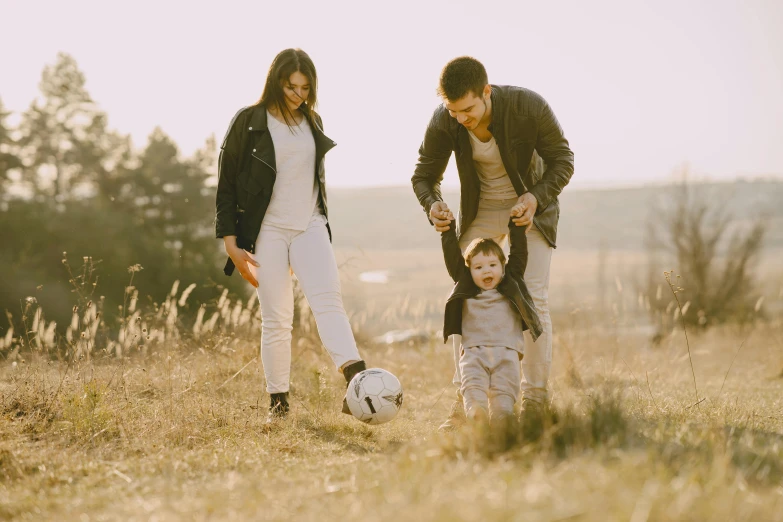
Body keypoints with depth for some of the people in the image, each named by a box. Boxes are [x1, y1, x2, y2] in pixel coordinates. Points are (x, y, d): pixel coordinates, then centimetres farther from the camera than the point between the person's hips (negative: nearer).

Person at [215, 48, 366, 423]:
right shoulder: (249, 122, -3)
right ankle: (278, 403, 6)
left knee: (328, 299, -18)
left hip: (310, 227, 3)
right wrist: (231, 244, -7)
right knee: (276, 318, -3)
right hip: (267, 231, -3)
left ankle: (356, 379, -34)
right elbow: (226, 184, -2)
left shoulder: (312, 122, 11)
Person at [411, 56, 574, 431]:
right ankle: (463, 404, 2)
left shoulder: (529, 107, -29)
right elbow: (424, 174, -7)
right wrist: (432, 204, -29)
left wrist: (536, 197, -31)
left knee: (533, 299, -12)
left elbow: (562, 160, -15)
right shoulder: (443, 123, -23)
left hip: (531, 205, -2)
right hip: (479, 212, 2)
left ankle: (535, 403, -5)